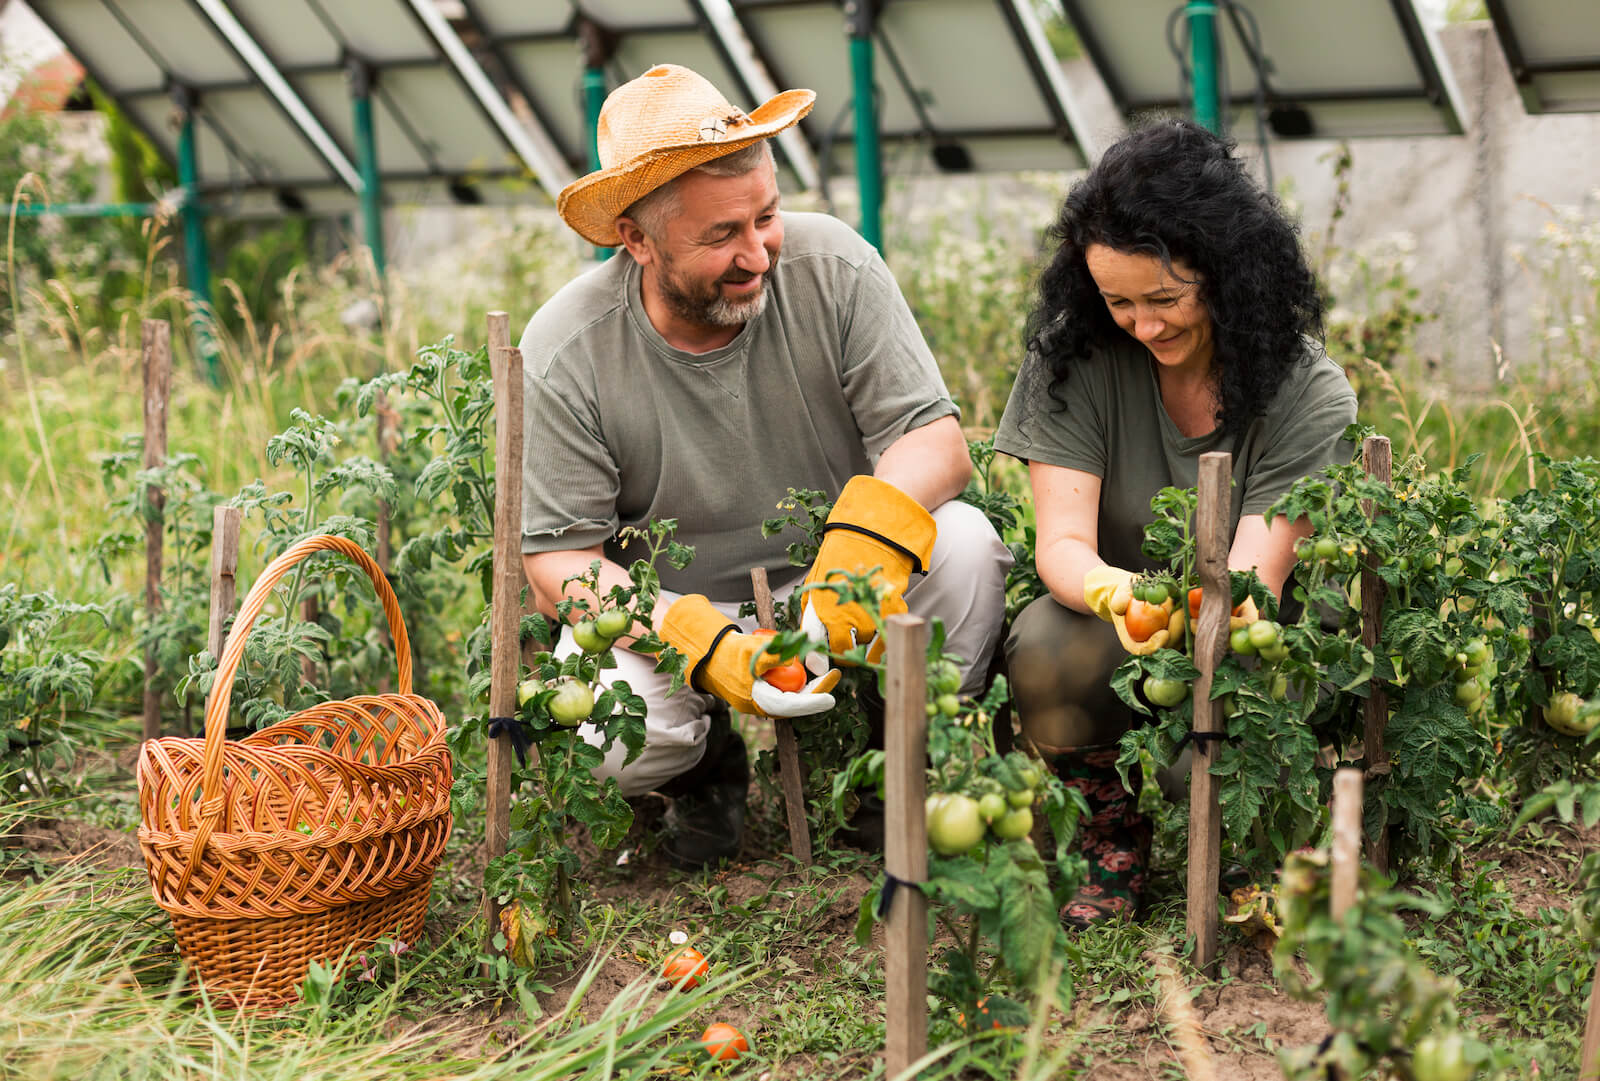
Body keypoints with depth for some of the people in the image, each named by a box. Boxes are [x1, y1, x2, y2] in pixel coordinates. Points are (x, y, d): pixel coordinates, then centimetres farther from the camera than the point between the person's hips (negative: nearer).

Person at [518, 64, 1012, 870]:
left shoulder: (832, 267, -13)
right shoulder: (565, 354, -18)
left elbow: (936, 438, -14)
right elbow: (558, 562, -16)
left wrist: (868, 543, -38)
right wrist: (707, 649, -32)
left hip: (827, 591, 2)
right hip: (667, 613, -1)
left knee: (964, 543, -27)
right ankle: (708, 772, 8)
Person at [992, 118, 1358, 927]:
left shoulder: (1309, 396, -13)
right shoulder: (1074, 359, -10)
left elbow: (1253, 578, -22)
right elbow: (1062, 543, -18)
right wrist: (1115, 593, -43)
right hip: (1111, 620, 1)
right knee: (1045, 646, -35)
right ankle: (1116, 844, -5)